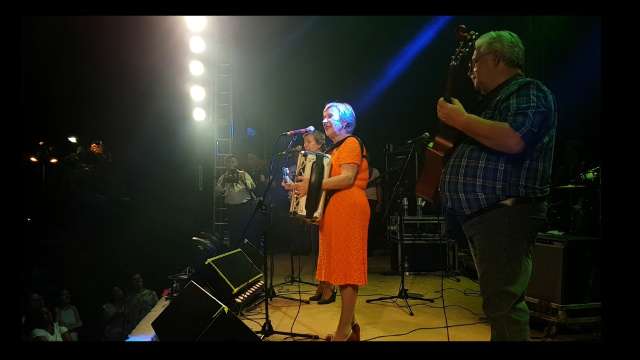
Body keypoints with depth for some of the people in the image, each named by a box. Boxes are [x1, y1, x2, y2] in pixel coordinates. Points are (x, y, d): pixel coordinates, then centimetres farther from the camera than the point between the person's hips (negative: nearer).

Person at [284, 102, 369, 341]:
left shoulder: (351, 143, -4)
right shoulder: (335, 149, 24)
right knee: (343, 266, 9)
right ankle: (350, 324, 16)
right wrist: (306, 185, 11)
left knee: (346, 265, -7)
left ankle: (344, 329, -2)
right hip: (334, 210, 9)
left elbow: (347, 178, -18)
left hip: (348, 210, -9)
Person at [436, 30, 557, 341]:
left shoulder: (528, 91, -7)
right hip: (480, 214, 11)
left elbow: (514, 140, -27)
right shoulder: (493, 100, 23)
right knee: (497, 300, 17)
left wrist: (460, 119, -17)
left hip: (506, 214, -10)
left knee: (502, 303, -11)